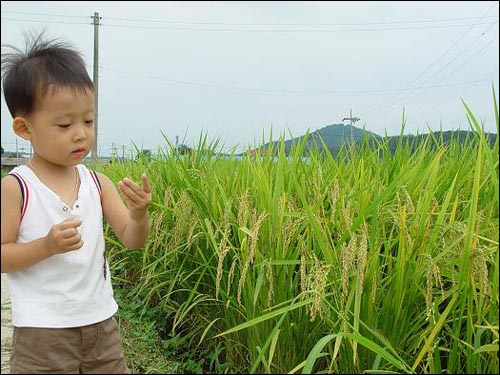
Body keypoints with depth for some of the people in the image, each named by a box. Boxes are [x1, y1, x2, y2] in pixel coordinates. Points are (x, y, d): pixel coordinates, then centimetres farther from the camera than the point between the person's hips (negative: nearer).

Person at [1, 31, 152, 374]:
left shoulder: (98, 183, -2)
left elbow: (132, 241, -3)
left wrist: (140, 215, -24)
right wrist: (46, 245, -26)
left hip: (101, 323, 4)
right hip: (41, 332, -4)